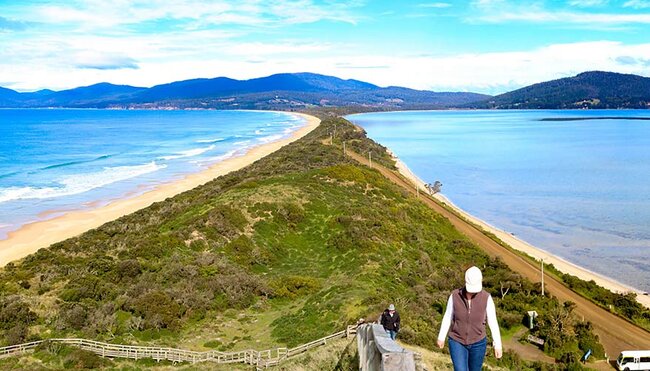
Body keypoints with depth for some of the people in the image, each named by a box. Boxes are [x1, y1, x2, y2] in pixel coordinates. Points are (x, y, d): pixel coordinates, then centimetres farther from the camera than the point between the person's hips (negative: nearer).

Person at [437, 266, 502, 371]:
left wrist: (498, 345, -7)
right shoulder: (455, 295, -16)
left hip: (477, 343, 1)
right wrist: (441, 337, 6)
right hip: (457, 342, -1)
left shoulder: (486, 297, -16)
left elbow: (493, 322, -9)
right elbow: (448, 316, -2)